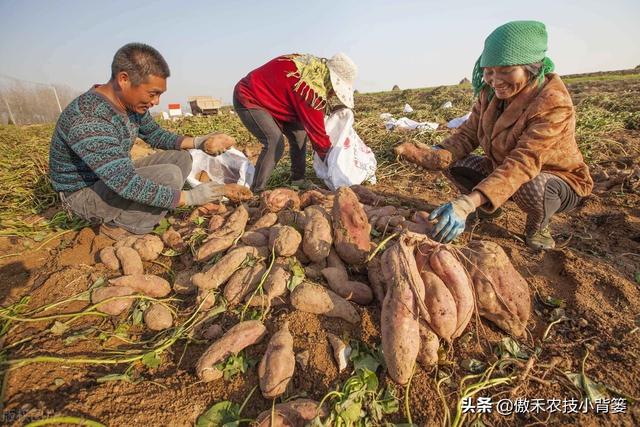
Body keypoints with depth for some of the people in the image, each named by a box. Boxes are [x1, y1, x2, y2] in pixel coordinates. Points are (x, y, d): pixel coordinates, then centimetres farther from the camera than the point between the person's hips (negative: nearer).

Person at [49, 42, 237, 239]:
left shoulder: (132, 103, -6)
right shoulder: (89, 121, -33)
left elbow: (156, 135, 8)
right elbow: (129, 185, -36)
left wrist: (198, 142, -8)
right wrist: (190, 197, -31)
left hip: (116, 177, 9)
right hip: (85, 193, -8)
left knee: (180, 157, 0)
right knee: (169, 175, -28)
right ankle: (119, 225, -6)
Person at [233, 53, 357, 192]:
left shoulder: (316, 66, -5)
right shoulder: (312, 87, -32)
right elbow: (316, 129, -26)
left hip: (270, 98, 10)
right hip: (248, 100, -10)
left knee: (299, 134, 3)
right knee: (275, 144, -24)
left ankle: (298, 181, 11)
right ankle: (256, 191, -12)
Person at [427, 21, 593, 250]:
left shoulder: (553, 104, -31)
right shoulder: (490, 92, -9)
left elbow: (523, 163, -42)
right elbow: (468, 133, -9)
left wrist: (468, 203, -55)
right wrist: (439, 153, -32)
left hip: (559, 181, -5)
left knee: (529, 187, -39)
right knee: (456, 165, -11)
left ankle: (537, 227, -3)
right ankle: (490, 209, 15)